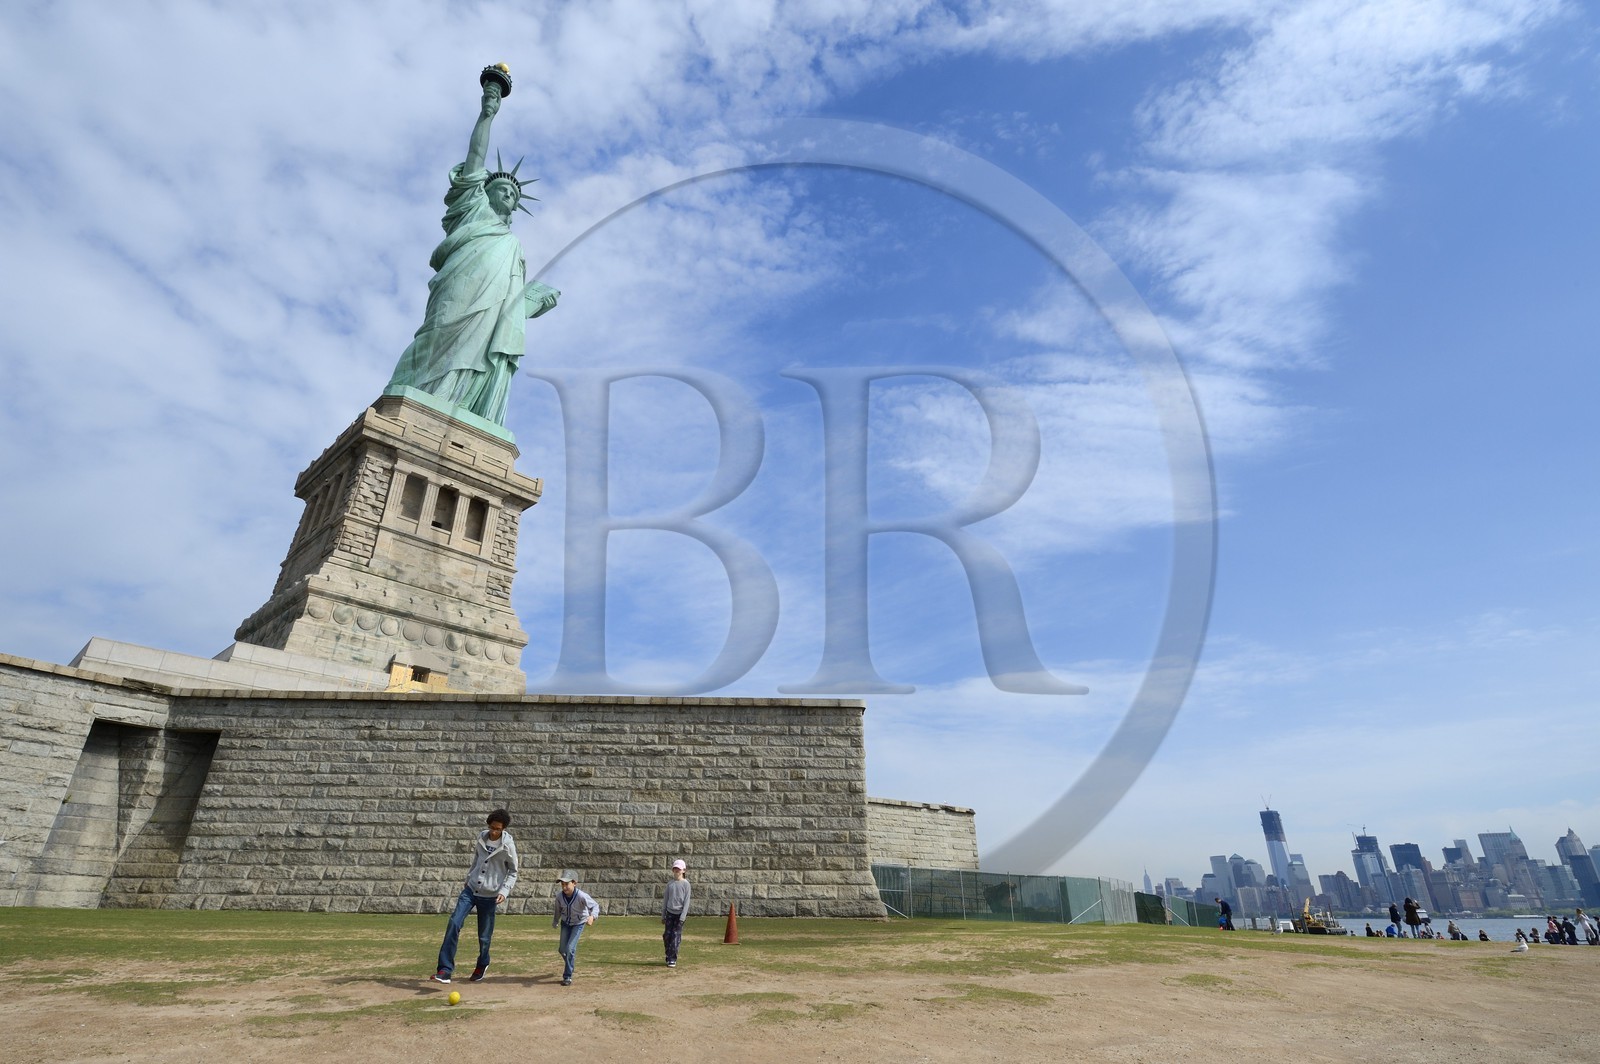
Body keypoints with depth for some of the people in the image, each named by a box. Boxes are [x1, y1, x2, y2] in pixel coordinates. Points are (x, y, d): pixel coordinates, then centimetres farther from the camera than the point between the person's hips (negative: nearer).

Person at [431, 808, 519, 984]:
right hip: (471, 890, 3)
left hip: (489, 895, -3)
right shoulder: (481, 837, 0)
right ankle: (445, 969, -11)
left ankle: (482, 966, 33)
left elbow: (513, 872, -4)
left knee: (484, 936, 5)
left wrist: (504, 891, -17)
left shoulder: (508, 846, -13)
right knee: (454, 923, -16)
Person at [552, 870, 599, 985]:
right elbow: (558, 910, -1)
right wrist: (555, 922, 15)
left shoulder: (581, 896, -34)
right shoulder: (559, 895, -22)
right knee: (562, 949, 8)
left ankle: (567, 977, 4)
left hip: (579, 923, -4)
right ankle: (570, 962, 43)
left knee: (570, 948, -13)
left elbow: (595, 906, -29)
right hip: (565, 923, 4)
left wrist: (592, 916, -50)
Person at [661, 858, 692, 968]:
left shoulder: (685, 883, -6)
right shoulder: (670, 883, 6)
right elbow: (665, 899, 11)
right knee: (667, 935, 4)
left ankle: (672, 959, 2)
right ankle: (668, 956, 21)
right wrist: (663, 915, 10)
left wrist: (683, 917, -14)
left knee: (676, 936, -4)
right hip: (670, 912, 4)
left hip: (680, 913, -4)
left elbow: (686, 901, -8)